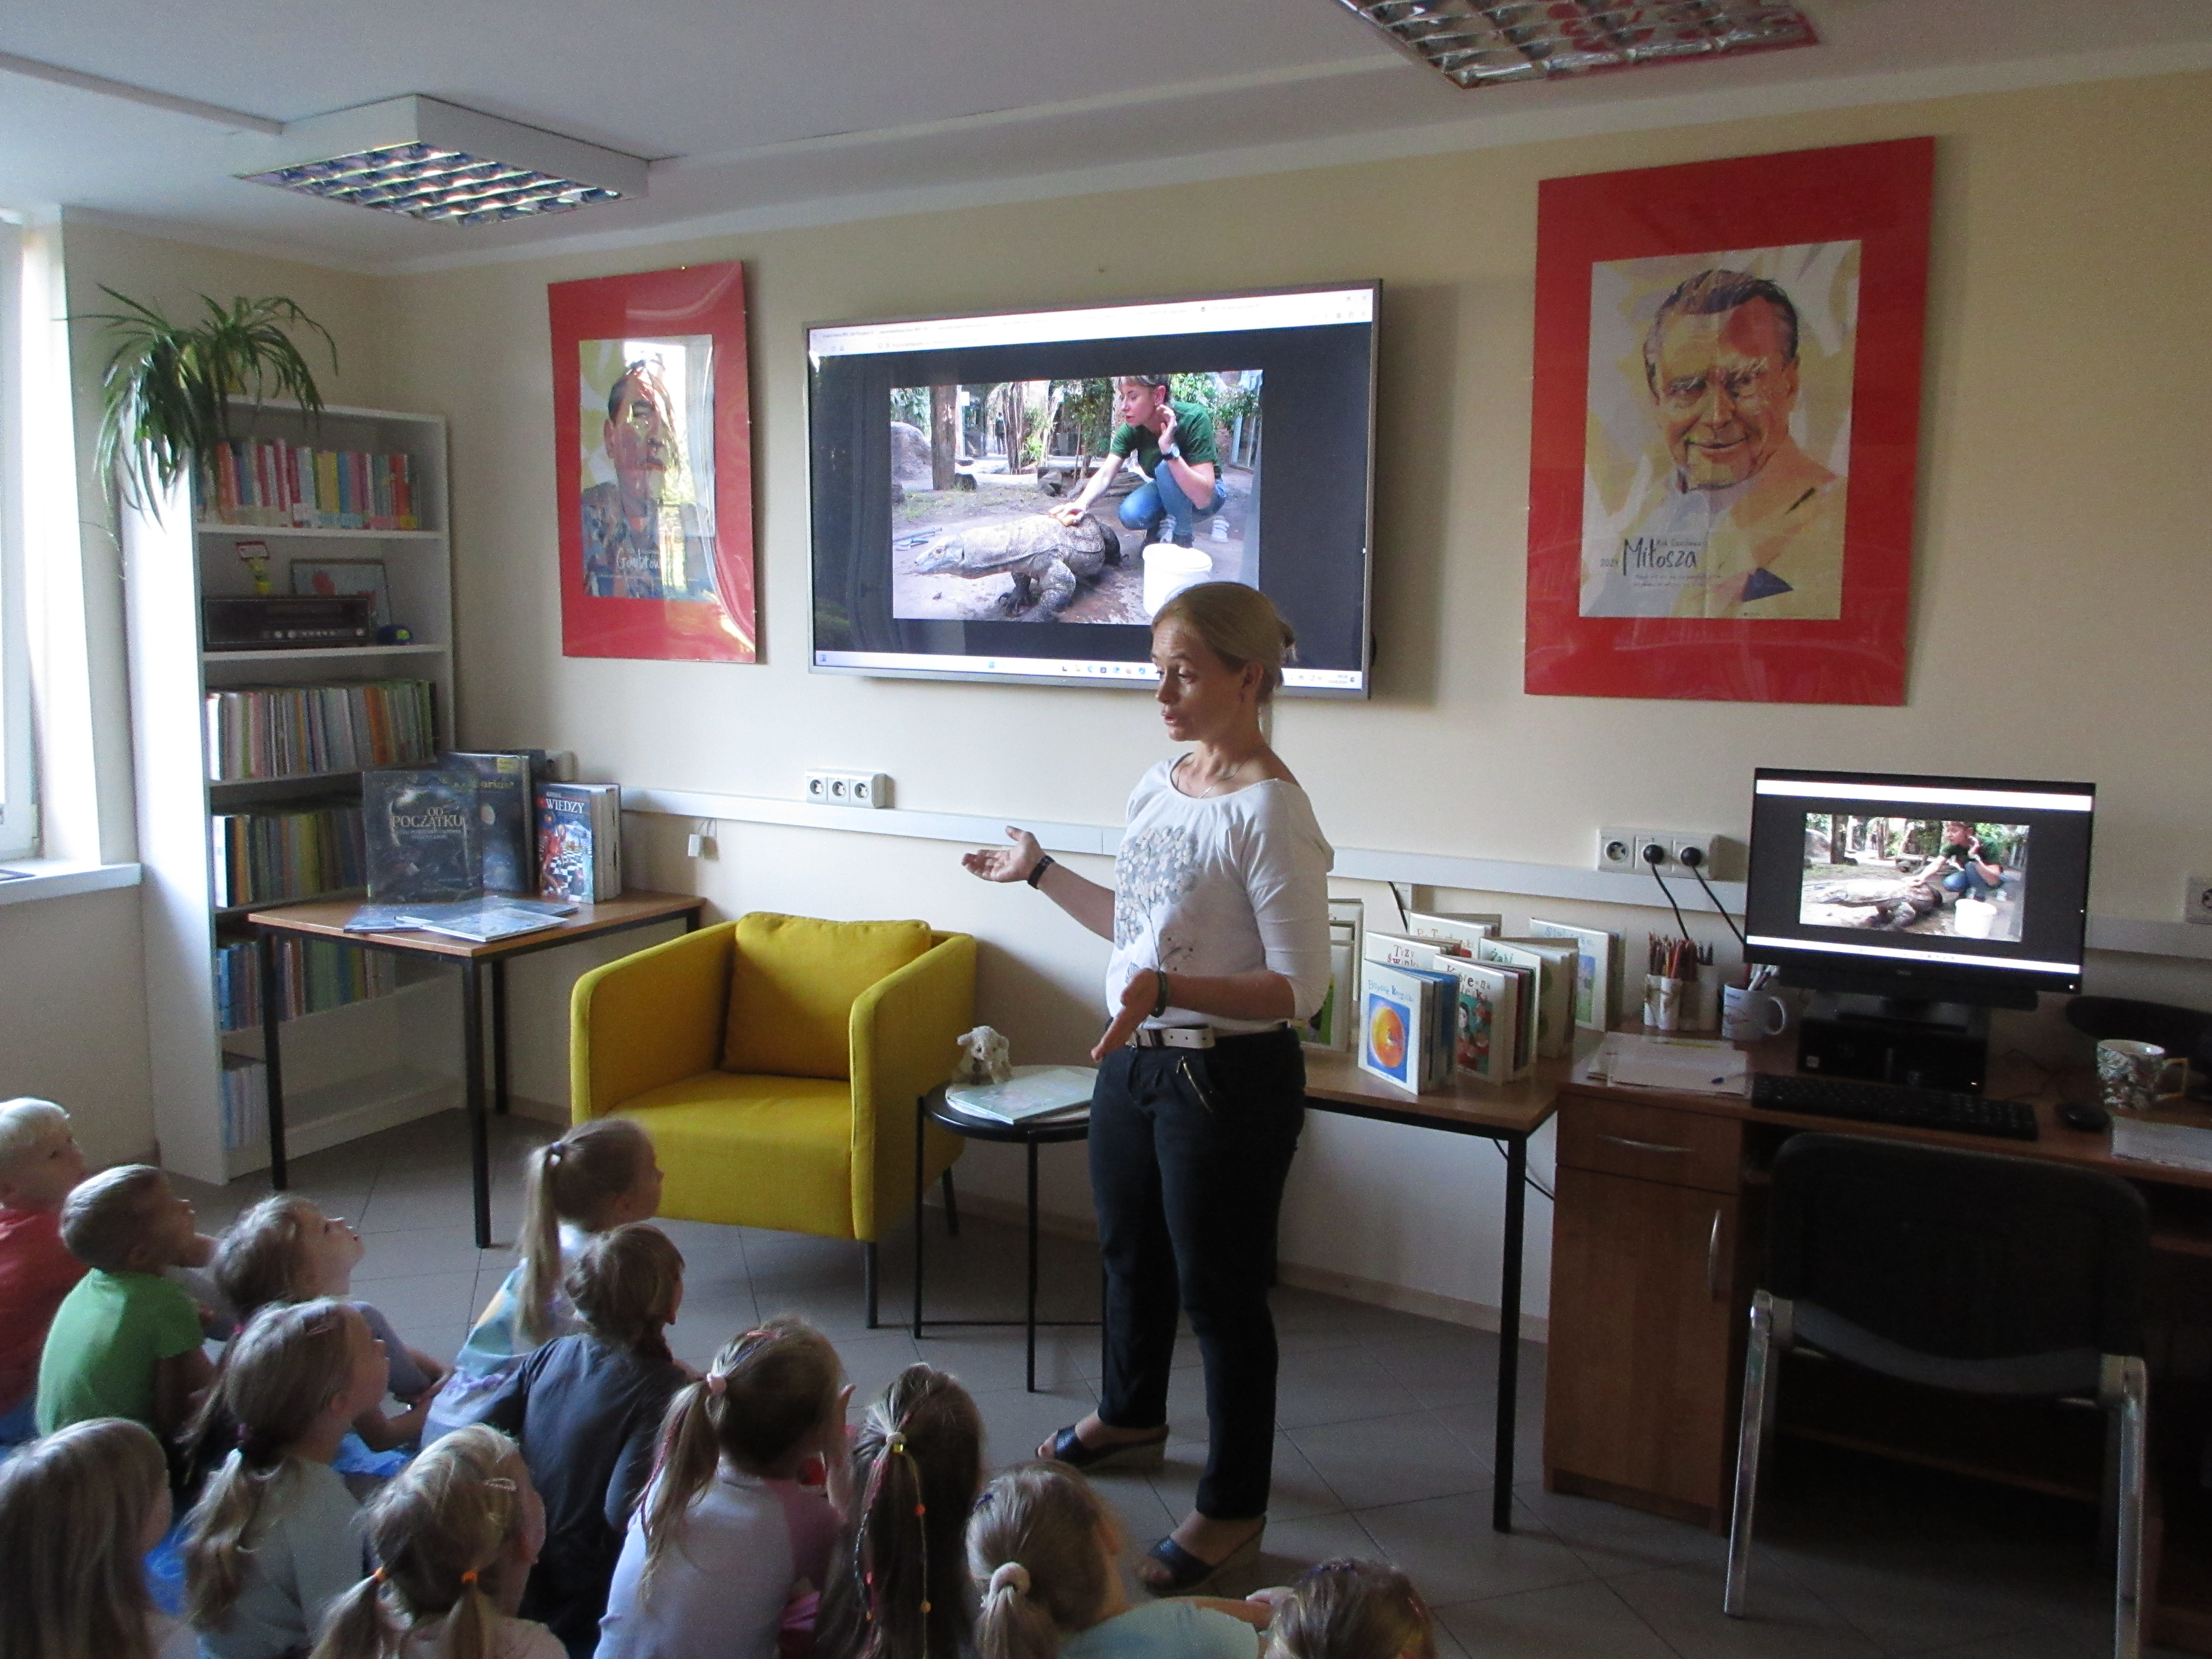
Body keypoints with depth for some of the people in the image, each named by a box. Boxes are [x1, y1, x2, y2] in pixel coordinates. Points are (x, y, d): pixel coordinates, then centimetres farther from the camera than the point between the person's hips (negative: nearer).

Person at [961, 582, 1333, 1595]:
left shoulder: (1269, 810, -21)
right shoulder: (1157, 787, 5)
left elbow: (1301, 987, -23)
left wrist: (1165, 991, -35)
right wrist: (1039, 876, 22)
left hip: (1229, 1079, -8)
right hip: (1136, 1061, 9)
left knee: (1220, 1291, 6)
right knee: (1130, 1253, 25)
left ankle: (1233, 1510, 26)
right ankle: (1131, 1416, 52)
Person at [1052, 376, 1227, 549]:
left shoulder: (1194, 419, -31)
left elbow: (1203, 498, -37)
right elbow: (1105, 475, -21)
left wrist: (1170, 450, -46)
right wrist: (1082, 503, -41)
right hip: (1164, 489, 4)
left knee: (1166, 468, -33)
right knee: (1131, 514, -27)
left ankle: (1182, 539, -14)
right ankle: (1159, 527, 5)